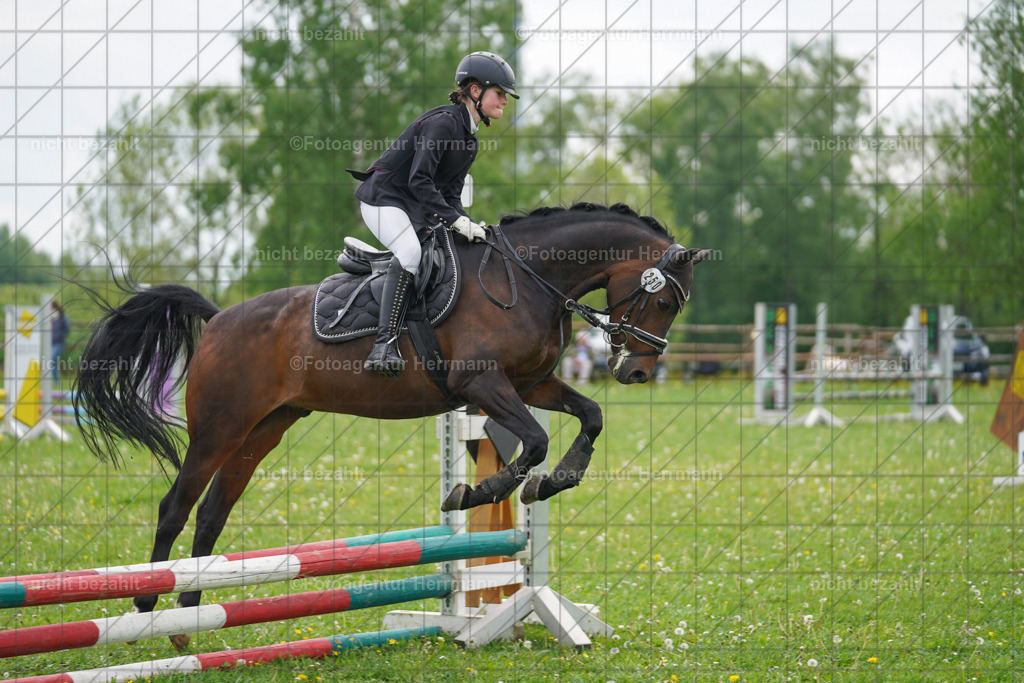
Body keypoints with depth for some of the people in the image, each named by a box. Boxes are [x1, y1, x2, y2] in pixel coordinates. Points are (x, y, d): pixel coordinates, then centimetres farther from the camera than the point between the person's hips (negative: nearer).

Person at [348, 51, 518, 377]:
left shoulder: (469, 139, 11)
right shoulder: (443, 122, -19)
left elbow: (450, 194, 11)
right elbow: (419, 181, -26)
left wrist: (466, 224, -7)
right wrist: (454, 220, -27)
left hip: (414, 209, 10)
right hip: (383, 198, -10)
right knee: (410, 253, -32)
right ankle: (385, 344, -38)